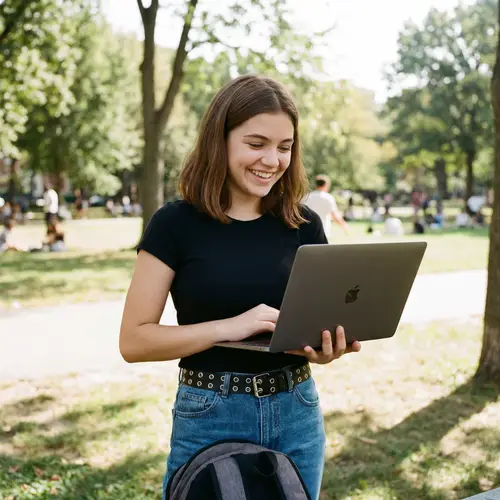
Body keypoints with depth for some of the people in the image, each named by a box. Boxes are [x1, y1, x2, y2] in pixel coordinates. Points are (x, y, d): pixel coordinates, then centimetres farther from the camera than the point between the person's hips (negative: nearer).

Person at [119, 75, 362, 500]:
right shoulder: (176, 224, -9)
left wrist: (326, 347, -14)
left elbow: (321, 318, 9)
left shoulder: (304, 225, 1)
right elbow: (134, 340, -10)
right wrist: (227, 327, -23)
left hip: (297, 416, 3)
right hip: (210, 420, -3)